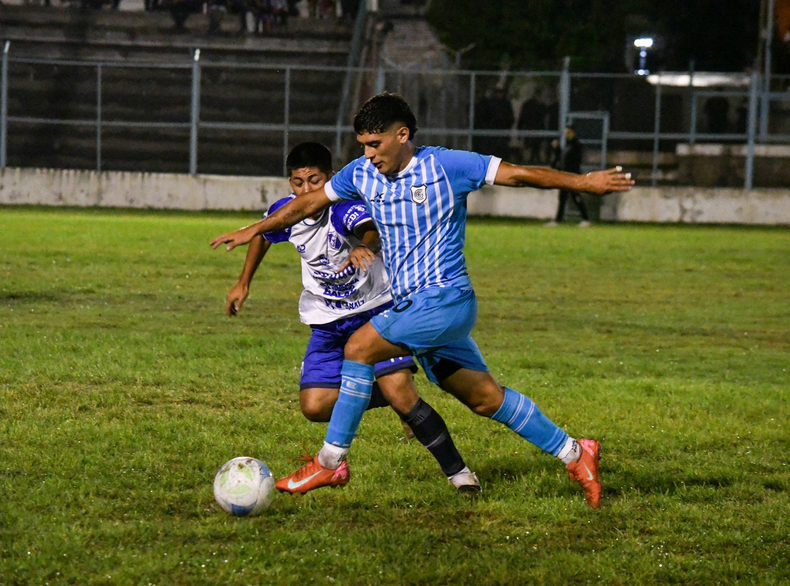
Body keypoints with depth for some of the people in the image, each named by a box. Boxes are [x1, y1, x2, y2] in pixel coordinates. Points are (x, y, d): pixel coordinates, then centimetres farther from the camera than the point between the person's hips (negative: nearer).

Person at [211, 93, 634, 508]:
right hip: (409, 305, 7)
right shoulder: (362, 173, 7)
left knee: (360, 347, -17)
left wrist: (584, 182, -12)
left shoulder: (446, 166, -11)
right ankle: (574, 454, 19)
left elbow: (520, 174, -8)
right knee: (485, 398, 8)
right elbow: (309, 203, 20)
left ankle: (330, 461, -10)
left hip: (444, 298, -7)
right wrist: (254, 230, 25)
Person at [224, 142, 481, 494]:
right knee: (314, 406, -8)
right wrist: (243, 283, 20)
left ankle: (457, 470, -3)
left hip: (376, 309, -5)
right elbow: (263, 235, 17)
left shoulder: (344, 208, -25)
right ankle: (390, 396, 18)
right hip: (328, 323, 5)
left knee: (400, 394, -20)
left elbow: (372, 231, -48)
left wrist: (365, 246, -71)